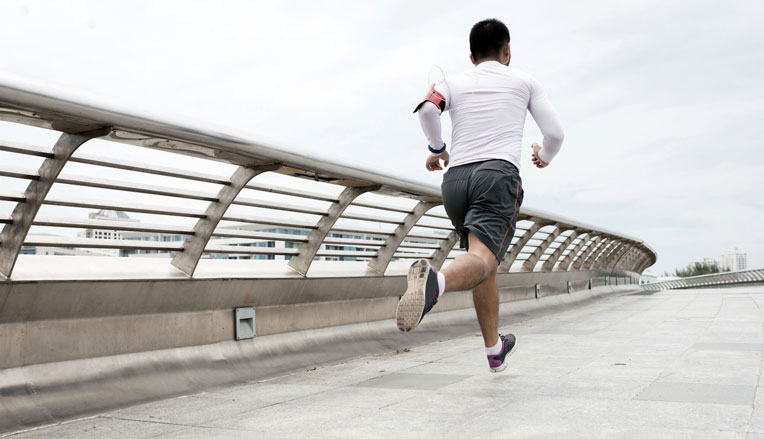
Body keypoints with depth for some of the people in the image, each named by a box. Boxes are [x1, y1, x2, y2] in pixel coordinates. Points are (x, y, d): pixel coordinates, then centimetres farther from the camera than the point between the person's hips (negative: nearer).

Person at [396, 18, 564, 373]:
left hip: (455, 178, 4)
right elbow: (555, 133, 14)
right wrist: (545, 155, 36)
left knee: (485, 262, 19)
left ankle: (494, 349, 29)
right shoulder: (524, 81, 19)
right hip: (498, 174, -4)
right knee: (482, 259, -22)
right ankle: (435, 281, -56)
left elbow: (426, 108, -3)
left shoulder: (454, 82, 20)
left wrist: (436, 148, 14)